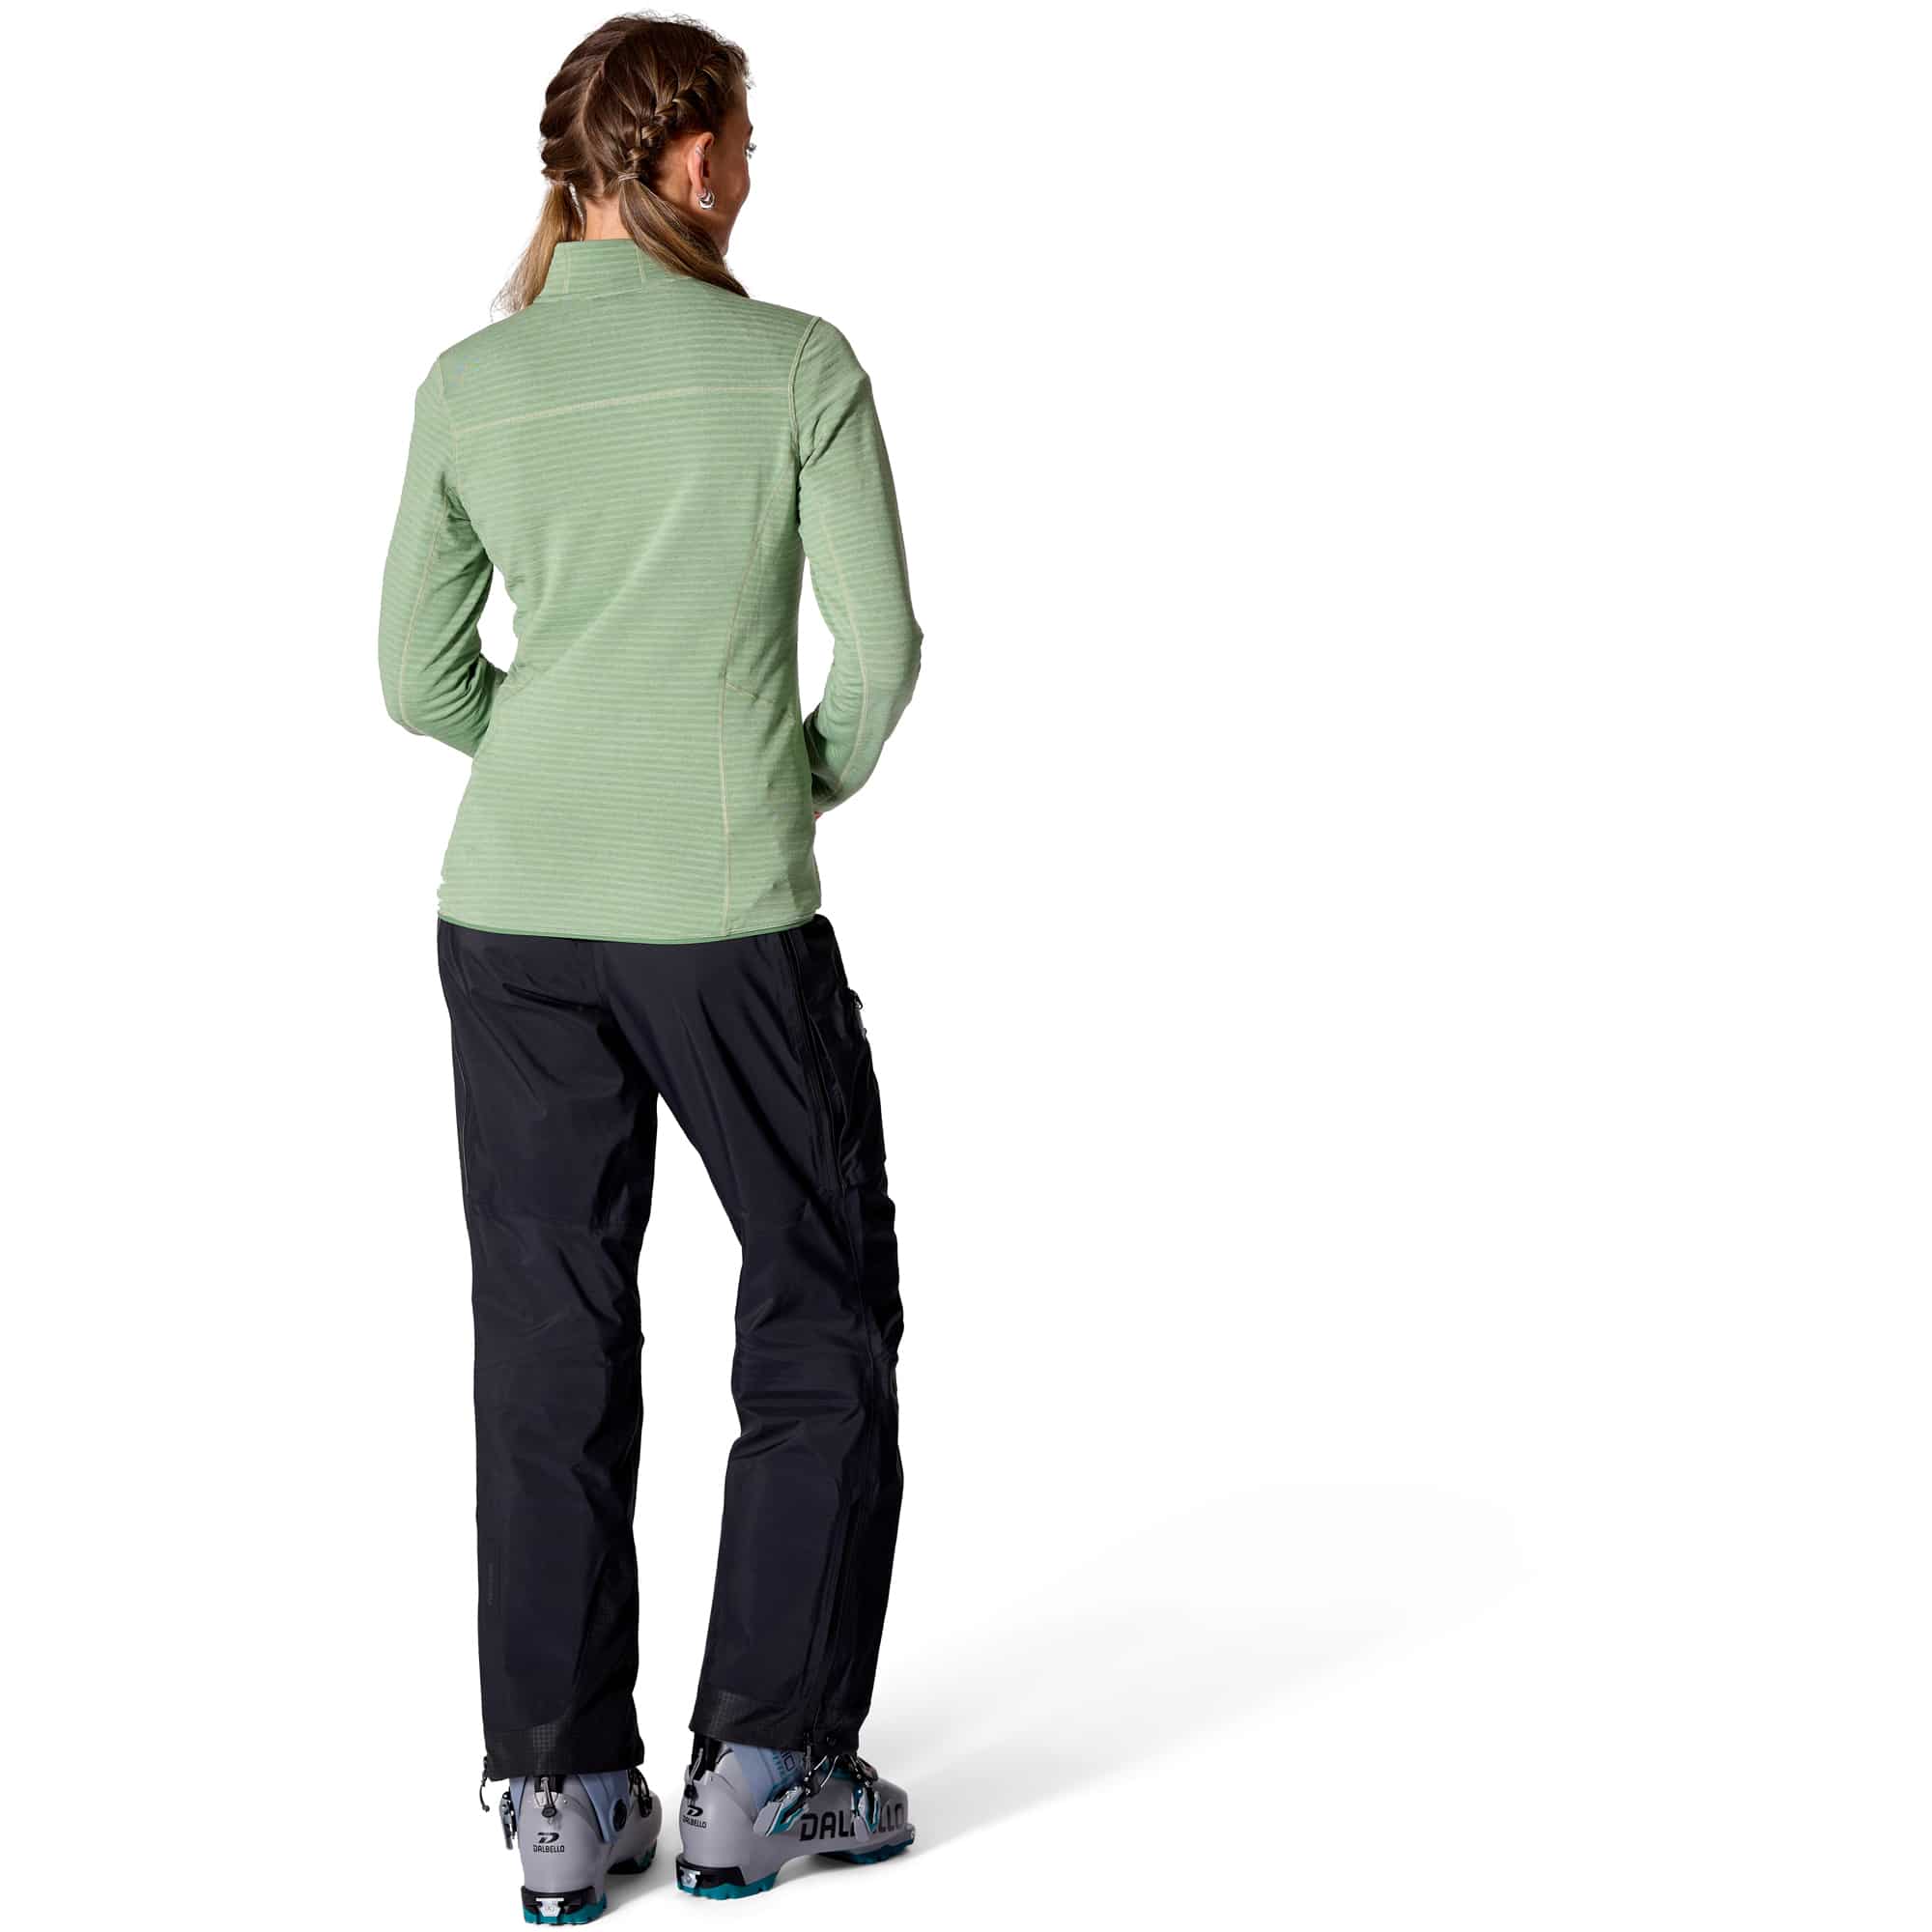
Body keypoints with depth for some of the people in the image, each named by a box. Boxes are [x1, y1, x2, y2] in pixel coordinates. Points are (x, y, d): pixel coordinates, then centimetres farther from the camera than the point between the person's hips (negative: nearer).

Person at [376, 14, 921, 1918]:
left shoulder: (471, 387, 3)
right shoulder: (798, 363, -6)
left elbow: (420, 679, 6)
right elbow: (883, 642, -8)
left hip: (515, 912, 4)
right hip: (727, 920, -3)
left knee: (551, 1345, 10)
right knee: (822, 1322, 12)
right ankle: (763, 1774, 12)